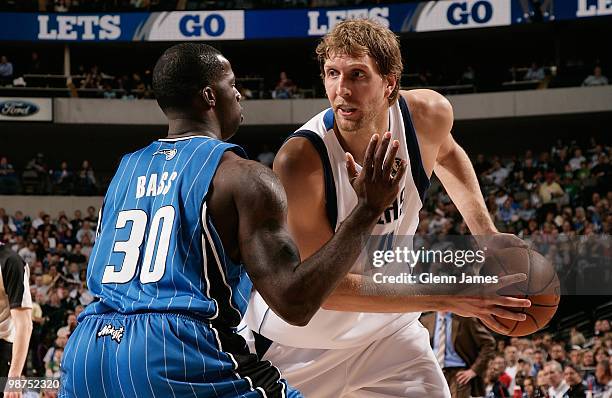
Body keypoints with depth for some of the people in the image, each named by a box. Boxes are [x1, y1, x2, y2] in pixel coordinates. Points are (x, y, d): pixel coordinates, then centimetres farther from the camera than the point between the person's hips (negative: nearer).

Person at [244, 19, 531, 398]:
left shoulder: (430, 114, -15)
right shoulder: (300, 162, -31)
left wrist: (488, 236, 1)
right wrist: (447, 297, -32)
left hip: (386, 328, 4)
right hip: (300, 343, -4)